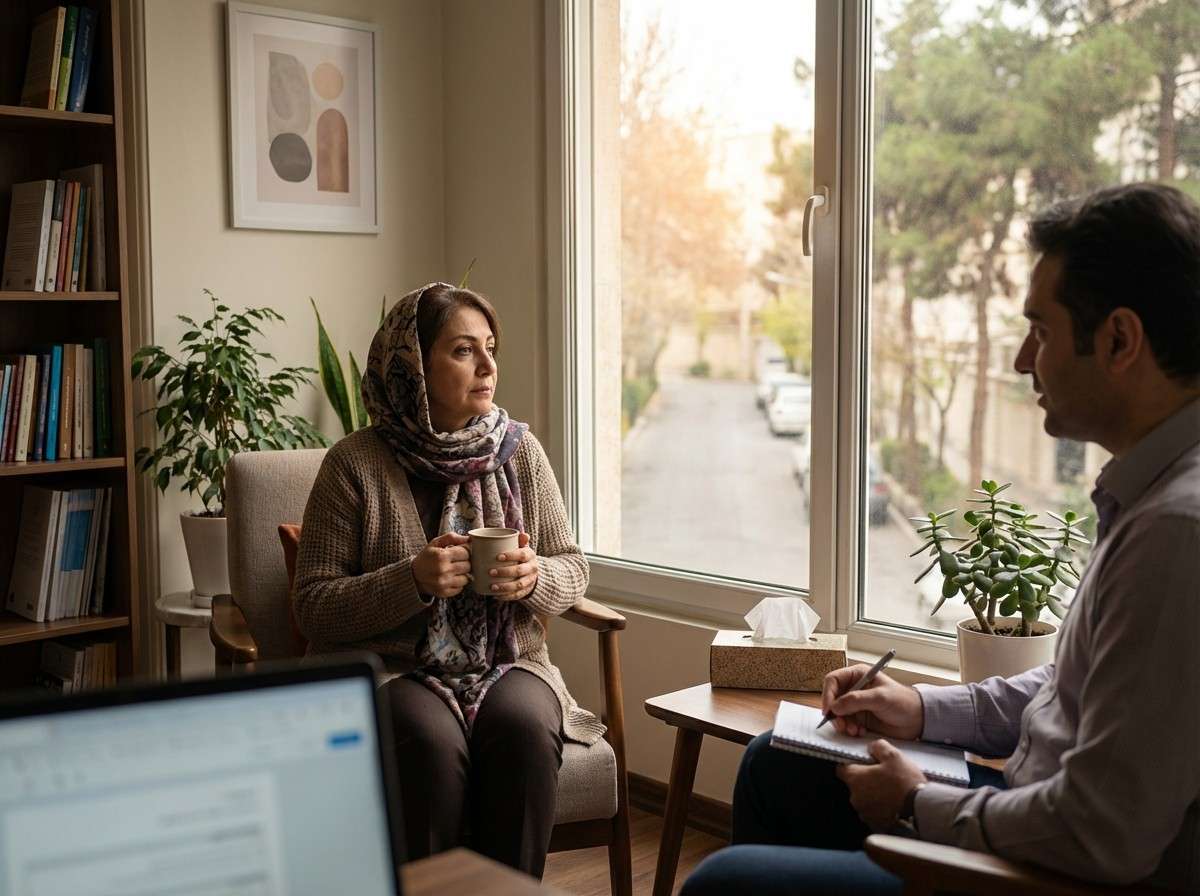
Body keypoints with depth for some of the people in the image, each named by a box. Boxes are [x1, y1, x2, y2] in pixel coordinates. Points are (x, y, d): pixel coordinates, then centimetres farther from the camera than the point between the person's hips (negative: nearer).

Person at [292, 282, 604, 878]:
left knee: (523, 727, -29)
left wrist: (536, 578, -14)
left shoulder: (519, 451, 5)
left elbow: (573, 570, 10)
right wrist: (412, 581, -21)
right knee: (430, 741, -33)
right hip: (390, 667, -2)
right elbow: (313, 609, -5)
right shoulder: (355, 464, -5)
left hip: (507, 665, 3)